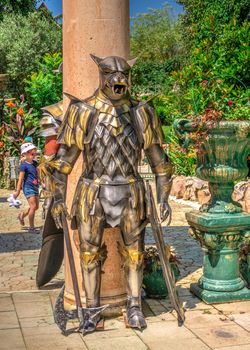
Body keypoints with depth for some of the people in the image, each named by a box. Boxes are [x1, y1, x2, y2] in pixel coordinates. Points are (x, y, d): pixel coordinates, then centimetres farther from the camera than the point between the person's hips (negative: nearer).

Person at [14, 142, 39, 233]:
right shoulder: (24, 165, -13)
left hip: (35, 187, 8)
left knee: (36, 207, 13)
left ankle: (22, 215, 35)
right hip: (28, 188, -8)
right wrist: (17, 191, -12)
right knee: (33, 206, -11)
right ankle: (31, 227, -1)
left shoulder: (34, 163, 8)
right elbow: (21, 179, -13)